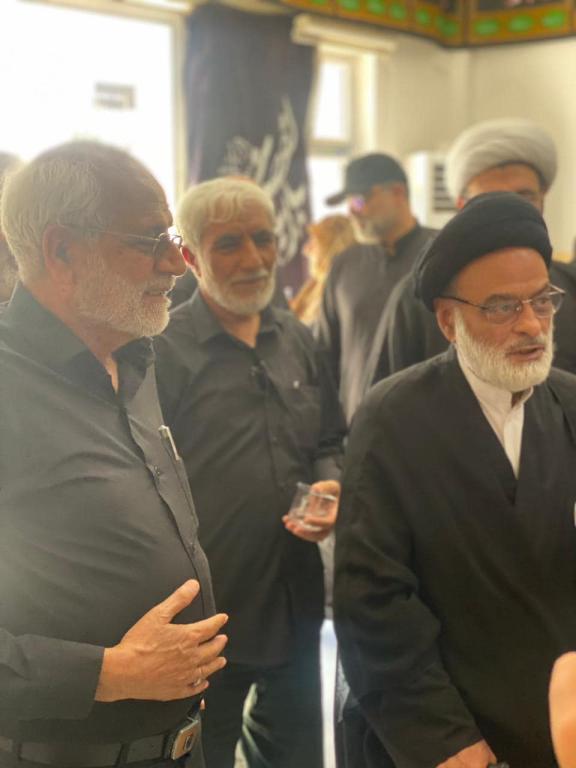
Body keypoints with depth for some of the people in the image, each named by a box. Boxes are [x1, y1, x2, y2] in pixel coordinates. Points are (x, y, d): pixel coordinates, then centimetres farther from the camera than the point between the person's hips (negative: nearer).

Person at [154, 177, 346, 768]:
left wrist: (330, 486, -4)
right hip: (204, 610, -5)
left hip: (296, 603, 6)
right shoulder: (162, 351, -12)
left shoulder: (295, 339, 7)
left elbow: (329, 443, 18)